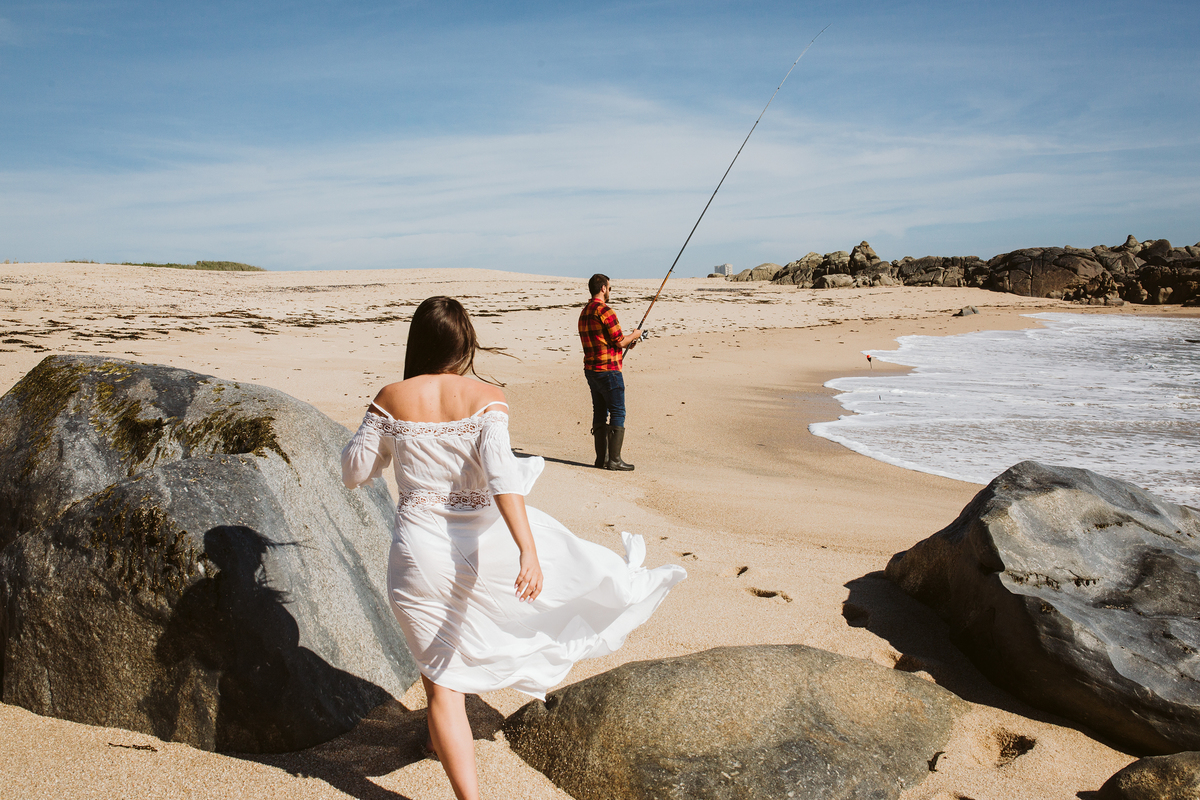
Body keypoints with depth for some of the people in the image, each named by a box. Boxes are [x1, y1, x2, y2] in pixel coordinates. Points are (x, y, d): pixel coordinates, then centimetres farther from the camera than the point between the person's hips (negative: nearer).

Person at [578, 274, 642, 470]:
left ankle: (602, 457, 14)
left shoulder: (584, 312, 13)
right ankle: (614, 459, -5)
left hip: (591, 369, 9)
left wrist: (626, 342, 21)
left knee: (600, 412, 12)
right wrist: (633, 336, 5)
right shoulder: (604, 311, -16)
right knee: (617, 413, -4)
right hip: (608, 369, -9)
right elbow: (620, 342, -15)